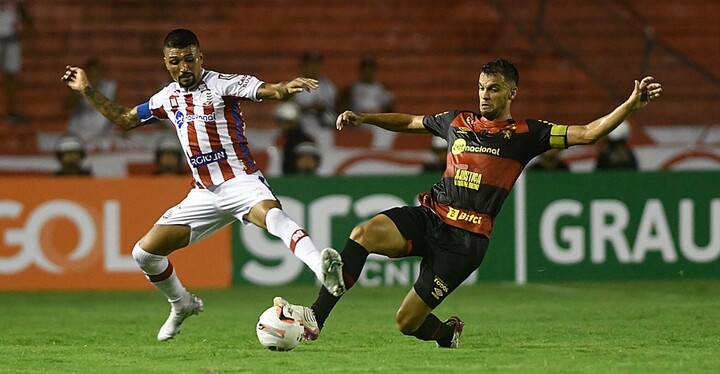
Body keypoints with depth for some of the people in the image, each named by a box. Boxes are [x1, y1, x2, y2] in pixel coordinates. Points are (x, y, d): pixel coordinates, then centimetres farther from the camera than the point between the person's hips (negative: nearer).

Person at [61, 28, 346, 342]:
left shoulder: (222, 84, -6)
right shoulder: (167, 98, 12)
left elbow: (268, 91, -22)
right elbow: (124, 119, 27)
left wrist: (286, 88, -45)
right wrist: (86, 90, 22)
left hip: (240, 181, -7)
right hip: (204, 194, 7)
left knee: (272, 214, -39)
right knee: (145, 252, 4)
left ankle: (323, 269, -59)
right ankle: (183, 305, 29)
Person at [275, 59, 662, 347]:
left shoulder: (525, 134, 2)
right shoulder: (457, 122, 14)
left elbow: (587, 133, -3)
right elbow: (409, 122, 29)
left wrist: (630, 105, -13)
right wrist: (363, 117, 19)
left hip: (467, 238, -4)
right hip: (430, 217, 4)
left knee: (407, 321, -8)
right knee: (364, 233, -27)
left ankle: (447, 333, 29)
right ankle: (316, 316, -19)